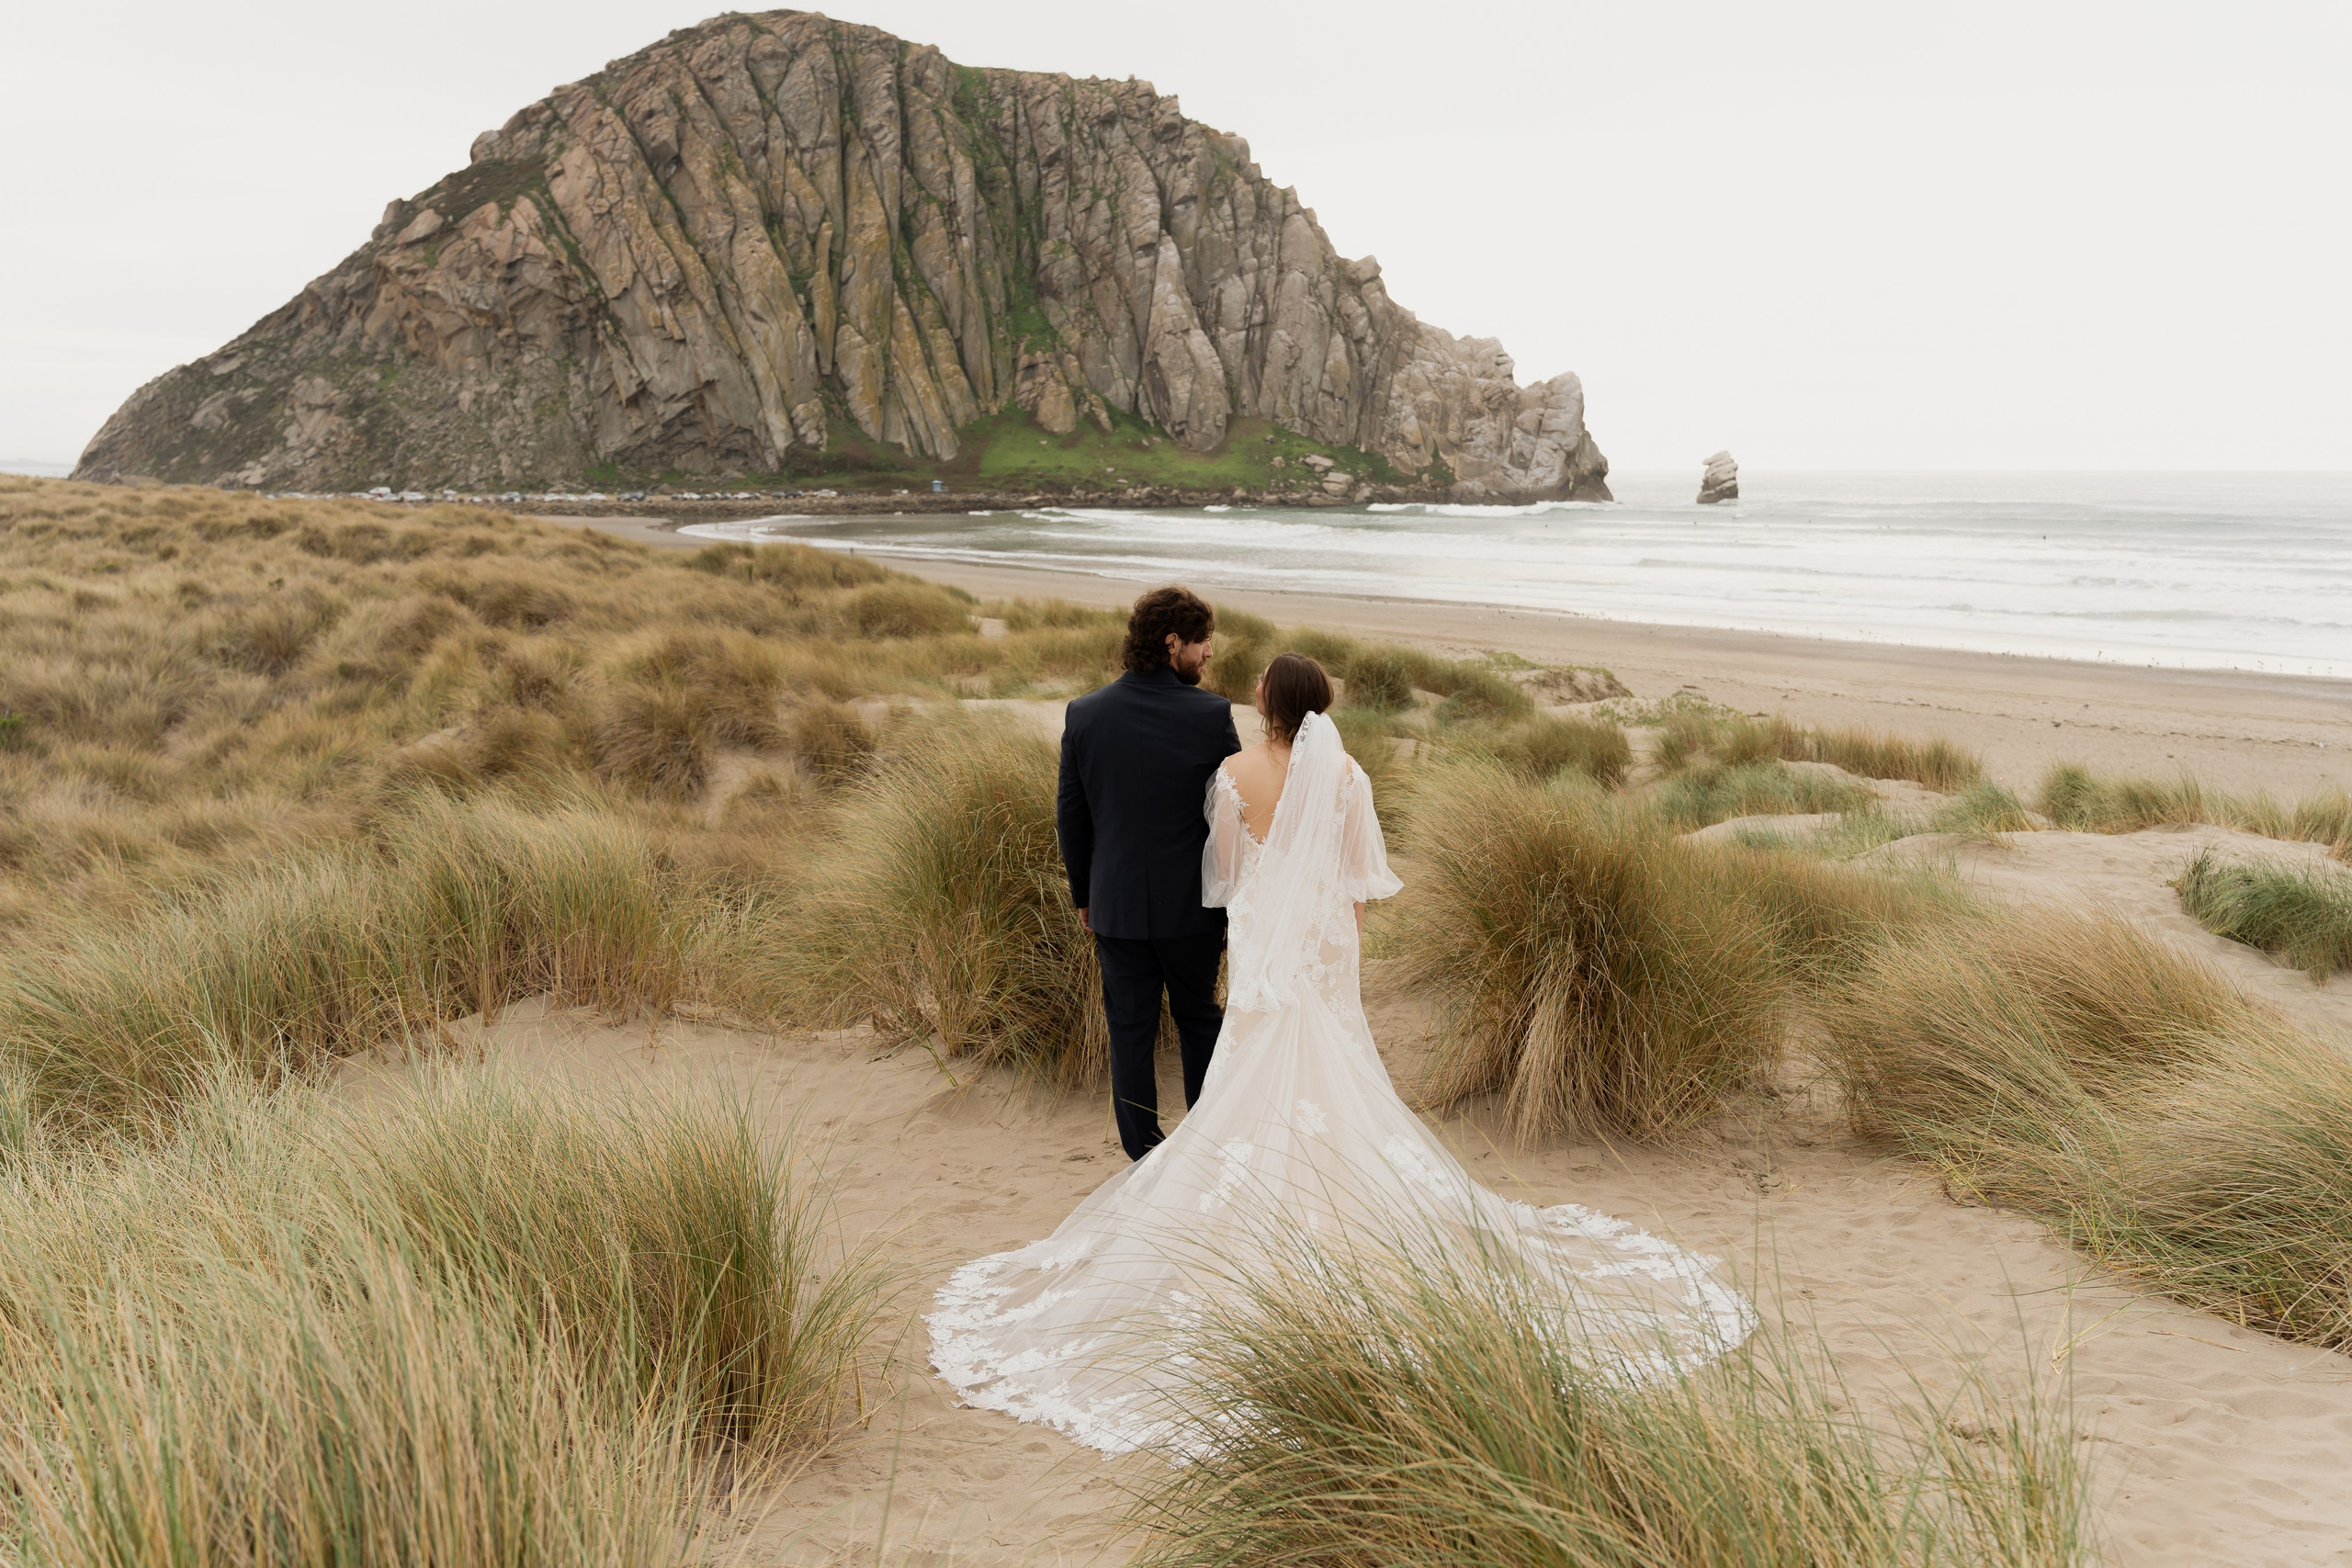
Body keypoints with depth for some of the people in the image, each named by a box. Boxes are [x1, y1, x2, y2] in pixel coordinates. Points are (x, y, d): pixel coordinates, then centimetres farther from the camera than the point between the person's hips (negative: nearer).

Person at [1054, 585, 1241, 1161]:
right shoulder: (1211, 715, -14)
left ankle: (1144, 1155, 19)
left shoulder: (1084, 714, -6)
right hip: (1191, 902, -1)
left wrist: (1083, 894, 13)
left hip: (1116, 904, 1)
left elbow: (1071, 817, 1)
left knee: (1130, 1030, 11)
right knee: (1199, 1016, 20)